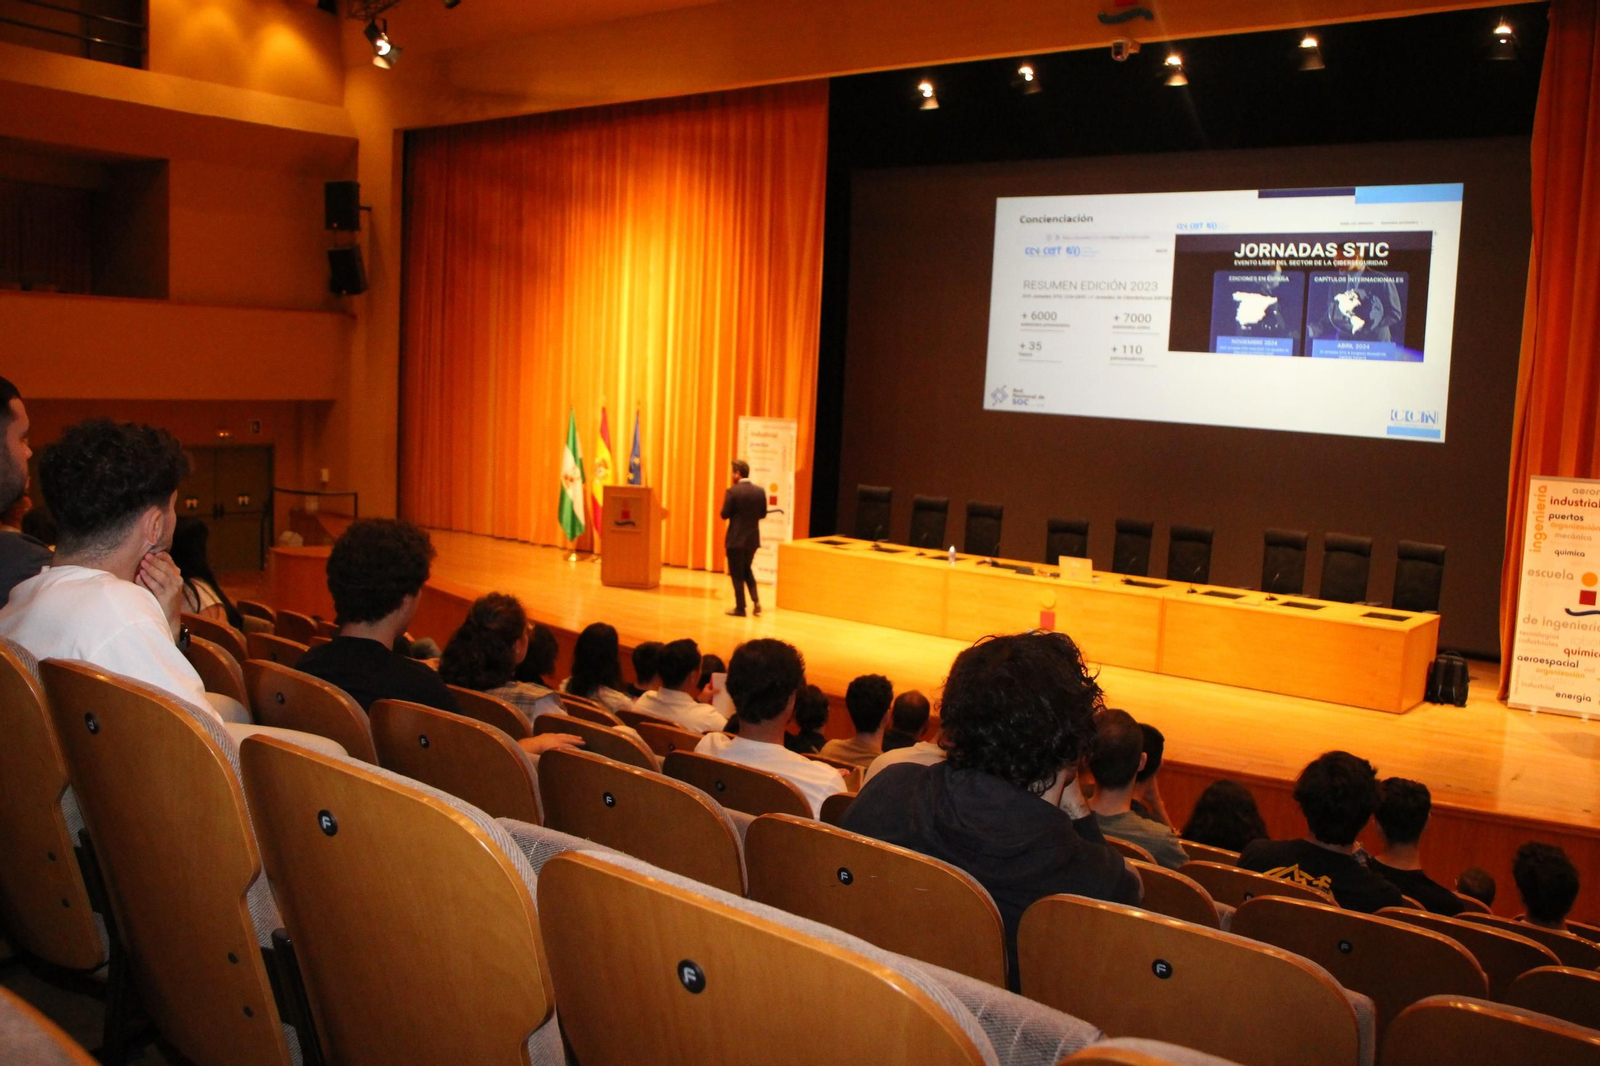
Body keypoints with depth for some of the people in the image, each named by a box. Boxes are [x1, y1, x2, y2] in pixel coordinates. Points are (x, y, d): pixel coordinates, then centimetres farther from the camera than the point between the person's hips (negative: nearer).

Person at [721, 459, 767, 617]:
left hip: (736, 538, -5)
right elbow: (763, 514, 6)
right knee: (746, 569, 22)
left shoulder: (732, 491, -15)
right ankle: (756, 600, 7)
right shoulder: (760, 491, 0)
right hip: (753, 538, 5)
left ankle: (740, 608, 9)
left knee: (737, 573, 5)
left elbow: (724, 514, -12)